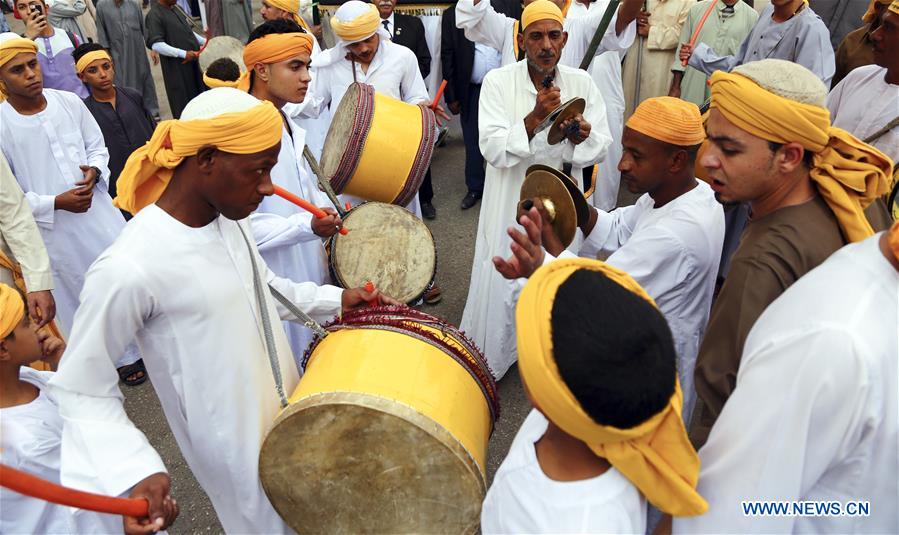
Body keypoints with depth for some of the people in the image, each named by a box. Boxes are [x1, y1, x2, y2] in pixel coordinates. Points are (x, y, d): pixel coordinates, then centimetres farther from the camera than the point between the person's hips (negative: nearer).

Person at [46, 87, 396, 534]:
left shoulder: (226, 215, -8)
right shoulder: (130, 268, -31)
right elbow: (79, 392, -19)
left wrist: (333, 300, -1)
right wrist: (134, 472, -32)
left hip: (287, 406, 7)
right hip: (235, 447, -7)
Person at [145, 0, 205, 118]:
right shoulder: (154, 14, -14)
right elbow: (156, 45, -22)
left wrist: (206, 41, 12)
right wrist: (183, 54, -25)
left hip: (193, 63, 8)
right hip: (177, 69, -8)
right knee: (184, 105, 0)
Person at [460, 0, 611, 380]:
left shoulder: (582, 83, -1)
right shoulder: (498, 81, -9)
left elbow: (602, 148, -4)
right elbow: (492, 149, -17)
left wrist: (582, 134, -25)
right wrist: (535, 117, -29)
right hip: (510, 208, -2)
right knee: (502, 287, 6)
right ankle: (490, 361, 30)